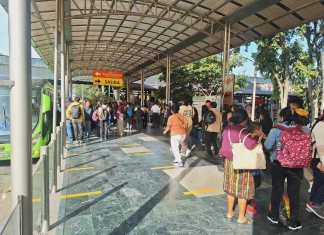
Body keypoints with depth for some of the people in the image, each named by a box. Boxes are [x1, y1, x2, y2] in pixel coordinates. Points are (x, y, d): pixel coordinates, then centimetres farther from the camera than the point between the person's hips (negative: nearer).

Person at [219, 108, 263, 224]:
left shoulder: (227, 130, -1)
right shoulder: (242, 131, -20)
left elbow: (224, 147, 3)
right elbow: (250, 144, -33)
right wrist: (258, 137, -19)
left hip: (229, 162, 6)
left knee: (231, 188, 18)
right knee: (242, 190, 8)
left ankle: (230, 212, 31)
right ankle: (241, 217, 20)